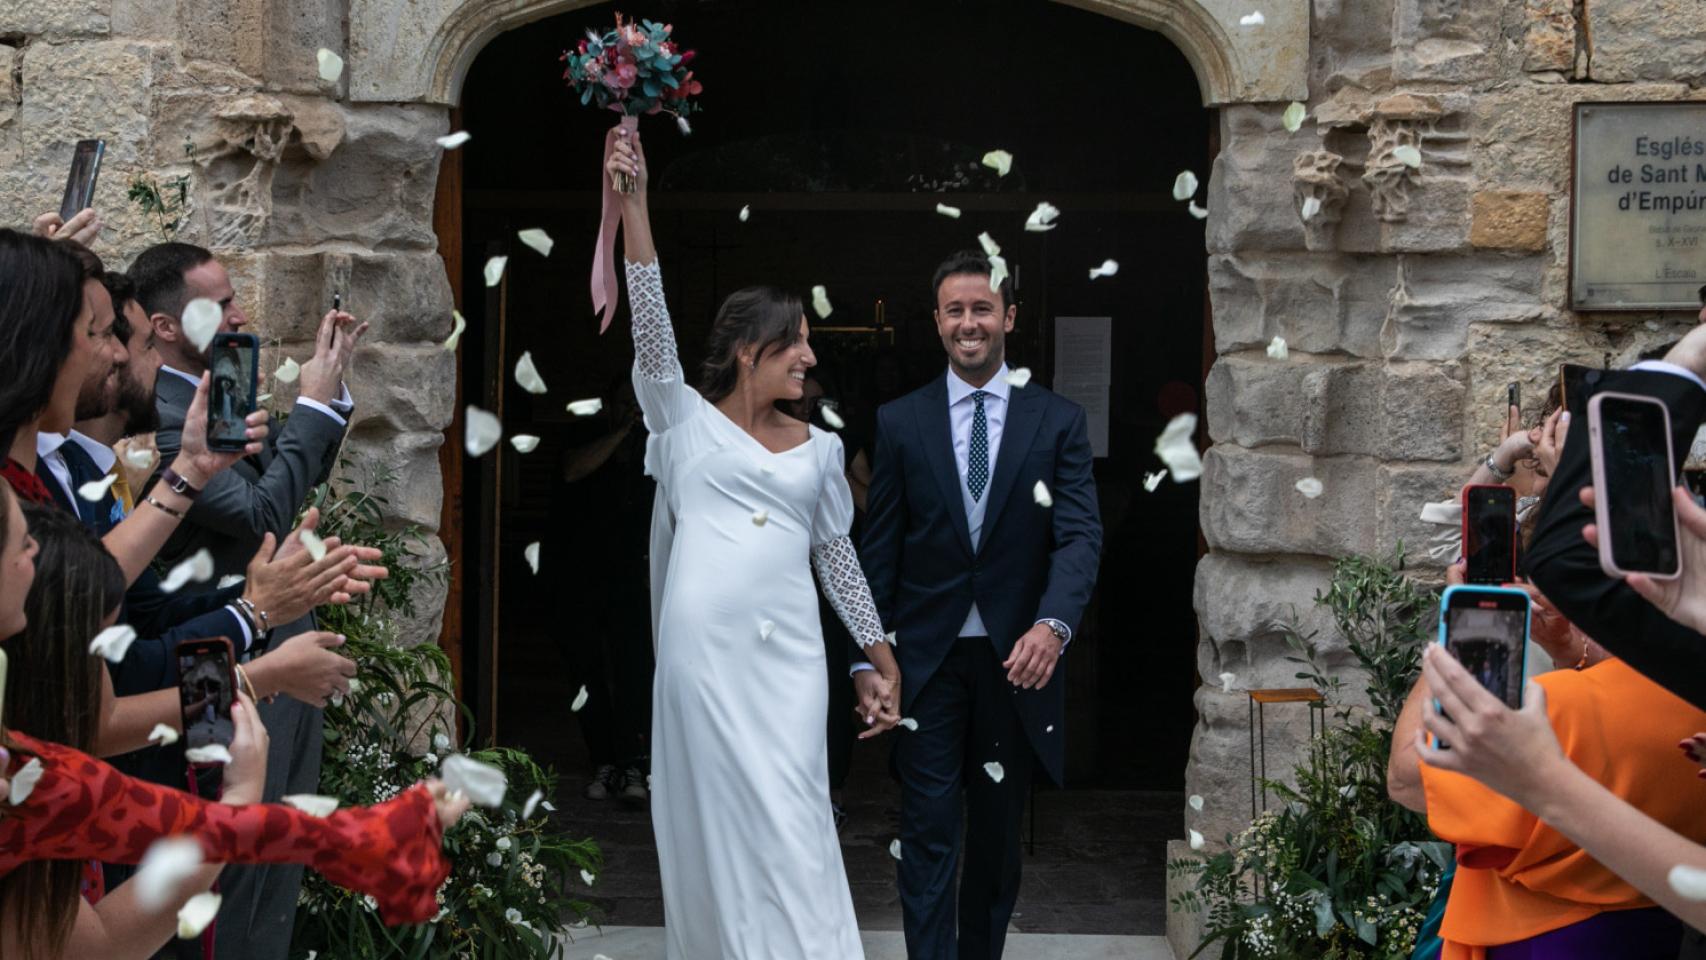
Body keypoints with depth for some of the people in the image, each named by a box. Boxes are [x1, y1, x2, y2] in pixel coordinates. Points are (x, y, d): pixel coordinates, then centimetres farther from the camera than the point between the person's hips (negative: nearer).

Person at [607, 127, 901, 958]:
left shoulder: (818, 447, 13)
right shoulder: (686, 421, 4)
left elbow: (837, 555, 18)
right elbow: (651, 327, -8)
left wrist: (882, 656, 16)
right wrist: (633, 202, -17)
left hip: (790, 655, 2)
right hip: (702, 648, -2)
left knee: (793, 821, -1)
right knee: (716, 818, 3)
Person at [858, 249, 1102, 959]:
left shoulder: (1058, 421, 2)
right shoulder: (900, 422, 3)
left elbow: (1080, 534, -8)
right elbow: (879, 549, 3)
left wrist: (1054, 624, -26)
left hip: (1016, 657, 1)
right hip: (927, 658, -1)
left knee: (998, 833, 13)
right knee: (928, 833, -3)